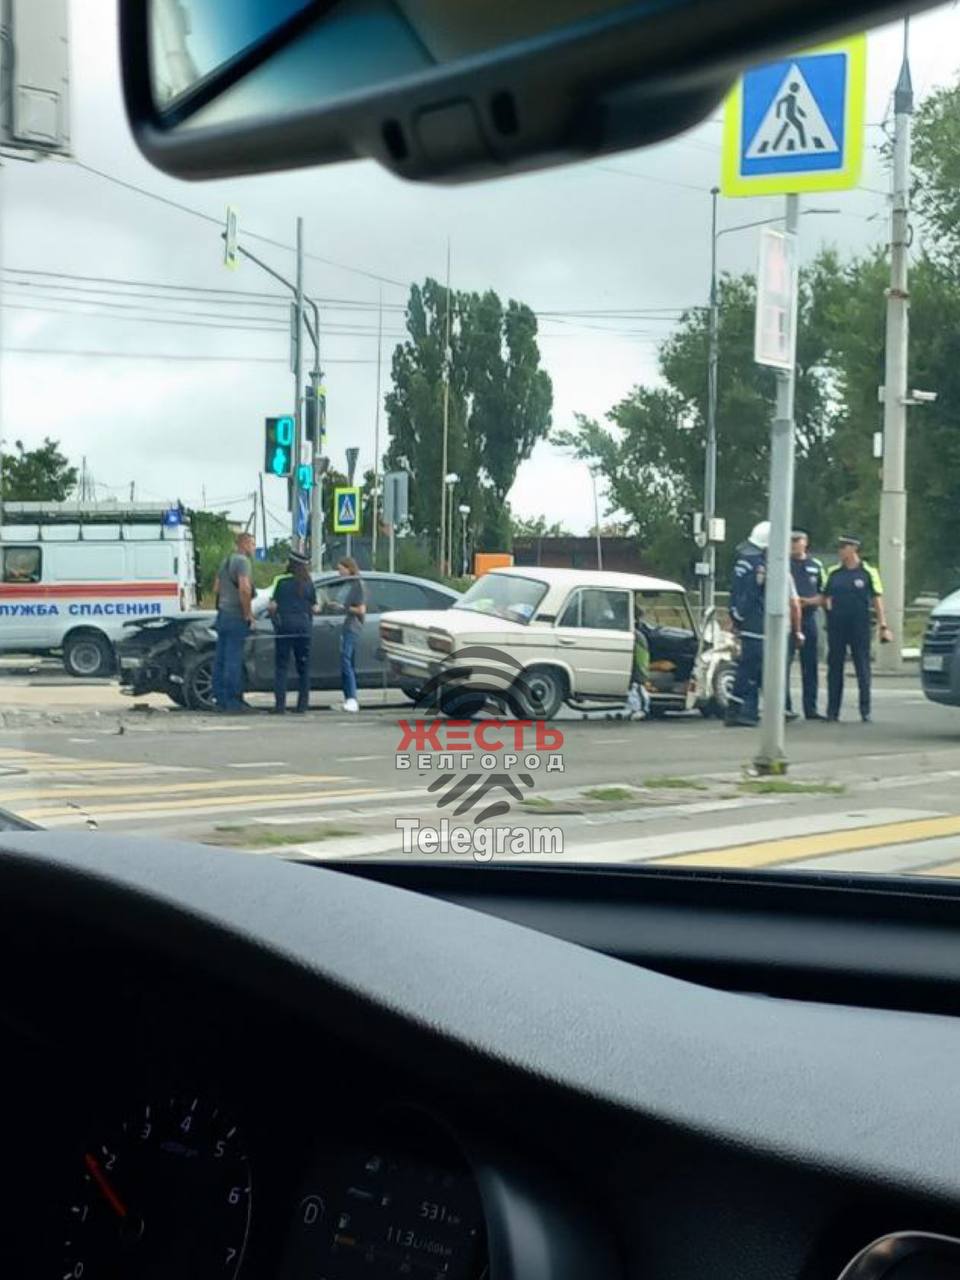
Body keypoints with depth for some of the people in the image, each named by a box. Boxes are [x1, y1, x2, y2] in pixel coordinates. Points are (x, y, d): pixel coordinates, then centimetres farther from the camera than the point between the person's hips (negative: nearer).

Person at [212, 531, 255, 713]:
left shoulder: (226, 561, 17)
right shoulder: (242, 561, -13)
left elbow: (216, 587, 23)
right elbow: (244, 588, -25)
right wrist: (248, 613, -17)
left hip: (222, 614, 9)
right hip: (236, 617, -9)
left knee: (221, 658, 10)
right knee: (234, 660, -7)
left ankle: (220, 698, 14)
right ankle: (232, 701, -6)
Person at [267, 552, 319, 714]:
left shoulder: (281, 581, -3)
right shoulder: (309, 584, 3)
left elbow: (272, 606, -5)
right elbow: (314, 608, 4)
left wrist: (274, 618, 14)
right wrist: (318, 607, 26)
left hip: (284, 626, -2)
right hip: (304, 627, 2)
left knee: (281, 666, 2)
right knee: (303, 666, 11)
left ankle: (280, 704, -7)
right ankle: (302, 705, 9)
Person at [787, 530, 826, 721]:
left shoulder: (816, 565, 12)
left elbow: (823, 595, 11)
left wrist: (808, 601, -7)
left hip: (809, 618, 4)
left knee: (810, 665, 7)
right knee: (784, 663, -9)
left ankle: (810, 708, 13)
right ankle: (784, 706, -6)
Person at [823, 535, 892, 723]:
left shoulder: (868, 572, -1)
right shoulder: (833, 572, 7)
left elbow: (877, 600, -1)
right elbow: (825, 596, 17)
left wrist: (883, 626, -6)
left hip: (859, 626, -3)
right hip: (836, 626, 3)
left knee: (862, 669, 2)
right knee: (834, 668, 5)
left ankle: (865, 711, 7)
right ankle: (832, 711, 10)